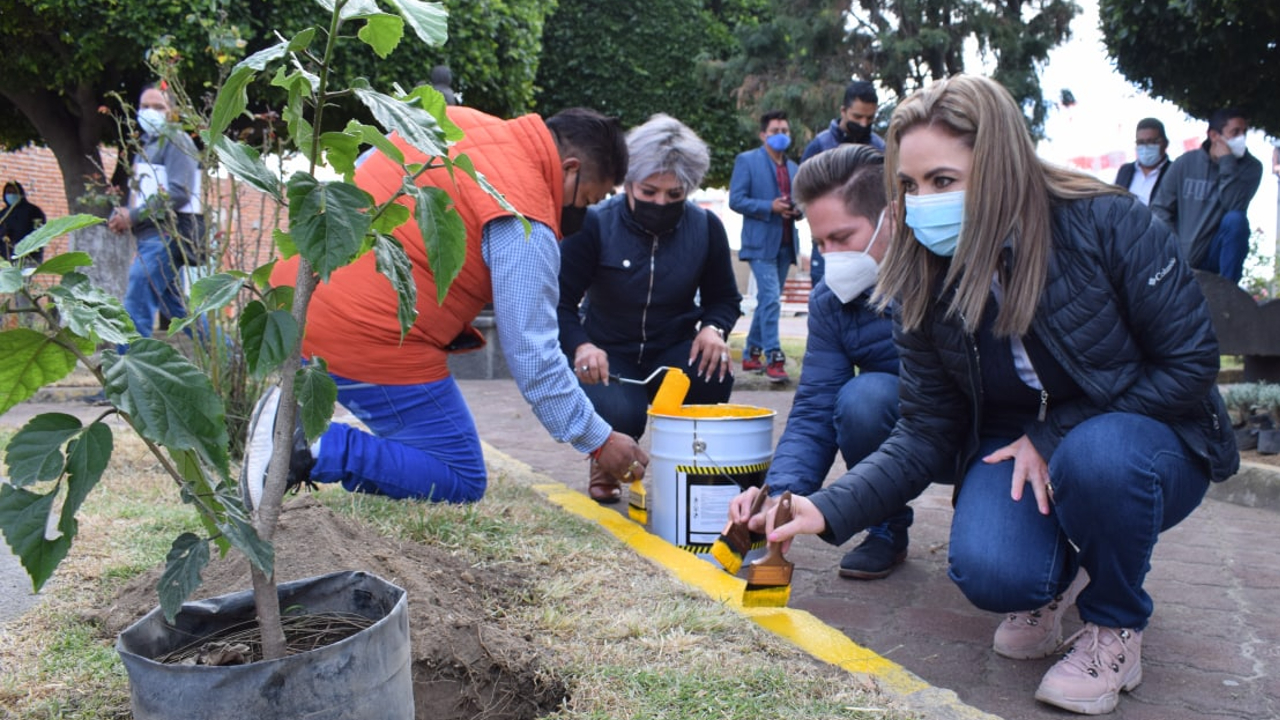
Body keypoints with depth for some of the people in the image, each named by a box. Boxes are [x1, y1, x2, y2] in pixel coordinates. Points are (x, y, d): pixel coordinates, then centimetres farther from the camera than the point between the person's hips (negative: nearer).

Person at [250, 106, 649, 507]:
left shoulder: (459, 119, 8)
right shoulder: (524, 226, -15)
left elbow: (357, 174, 19)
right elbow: (533, 356, -13)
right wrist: (599, 441, -2)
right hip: (370, 343, -9)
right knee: (461, 483, 4)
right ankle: (313, 450, -12)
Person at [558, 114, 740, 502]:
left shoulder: (706, 227, -5)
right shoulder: (596, 224, -13)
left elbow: (724, 297, 6)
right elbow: (561, 300, -13)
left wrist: (713, 328, -19)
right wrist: (579, 346, -34)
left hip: (673, 353, 2)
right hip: (610, 355, -2)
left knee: (715, 373, -31)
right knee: (618, 416, -32)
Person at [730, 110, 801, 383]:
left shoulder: (793, 167, 18)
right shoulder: (747, 161, -1)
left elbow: (798, 203, 23)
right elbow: (736, 200, -8)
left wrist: (798, 209, -1)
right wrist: (770, 207, -18)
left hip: (785, 244, 7)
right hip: (761, 242, -7)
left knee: (767, 301, 11)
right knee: (771, 299, -15)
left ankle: (751, 355, 21)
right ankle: (774, 359, -12)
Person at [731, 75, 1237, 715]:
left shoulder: (1107, 224, -21)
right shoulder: (924, 283, -11)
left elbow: (1190, 363, -14)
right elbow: (926, 434, -10)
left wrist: (1055, 435, -21)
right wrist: (826, 509, -26)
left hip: (1144, 438, -1)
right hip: (1015, 447, 2)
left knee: (1096, 455, -37)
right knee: (989, 573, -28)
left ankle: (1115, 626, -6)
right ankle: (1057, 575, 11)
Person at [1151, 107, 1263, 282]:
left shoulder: (1251, 167, -2)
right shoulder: (1186, 162, 1)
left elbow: (1234, 205, -20)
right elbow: (1160, 207, 0)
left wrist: (1227, 163, -20)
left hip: (1215, 255, -1)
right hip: (1180, 258, 1)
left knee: (1235, 220, -30)